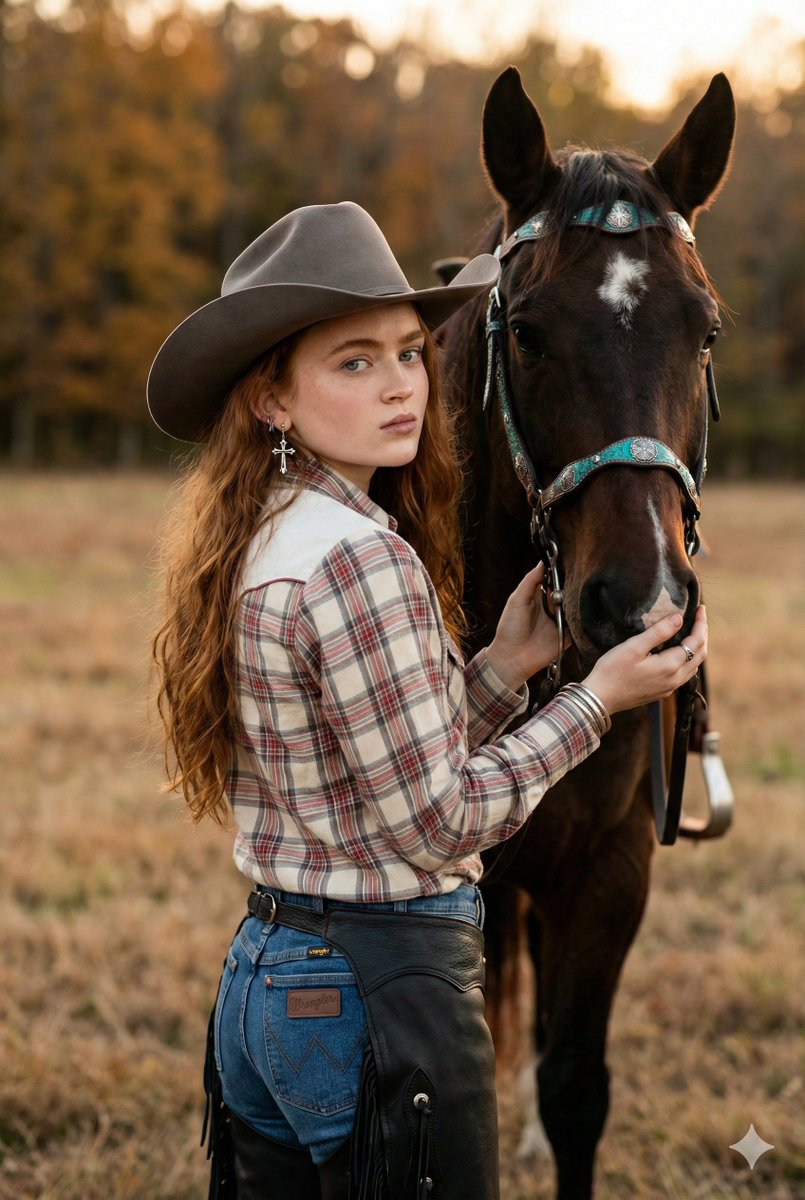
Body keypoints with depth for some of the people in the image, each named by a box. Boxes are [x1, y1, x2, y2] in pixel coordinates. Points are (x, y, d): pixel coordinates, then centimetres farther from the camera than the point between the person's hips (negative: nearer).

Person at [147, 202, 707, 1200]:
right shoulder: (362, 558, -20)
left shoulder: (263, 543, 8)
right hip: (378, 994, -9)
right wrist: (597, 699, -9)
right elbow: (437, 824, -16)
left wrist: (504, 666, 7)